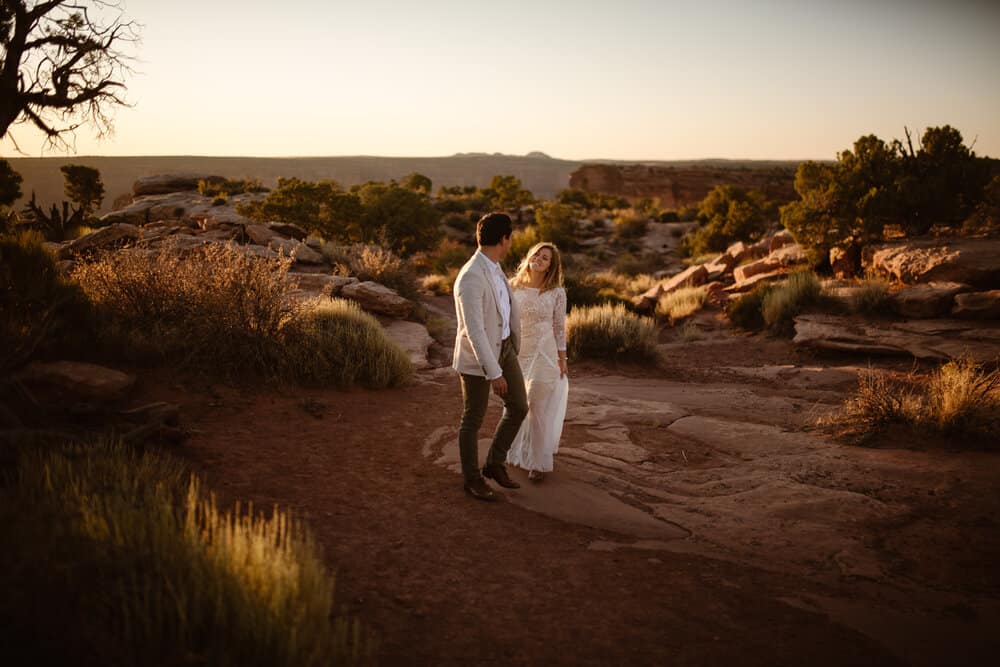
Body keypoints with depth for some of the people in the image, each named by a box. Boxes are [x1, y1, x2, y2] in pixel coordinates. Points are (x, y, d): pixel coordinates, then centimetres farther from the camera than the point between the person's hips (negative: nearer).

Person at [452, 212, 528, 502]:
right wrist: (494, 373, -30)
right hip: (477, 357, -9)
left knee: (518, 407, 11)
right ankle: (473, 479, 26)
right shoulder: (471, 279, -30)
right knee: (473, 420, 8)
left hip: (502, 347, 9)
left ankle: (495, 464, 28)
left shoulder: (491, 266, 1)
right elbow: (474, 331, -32)